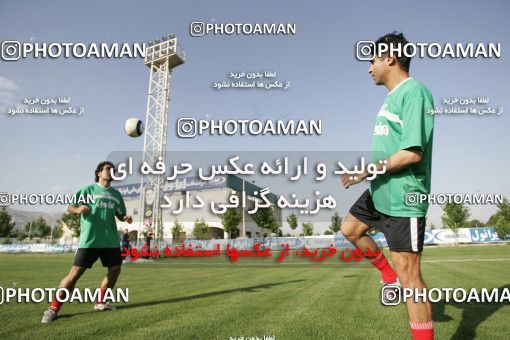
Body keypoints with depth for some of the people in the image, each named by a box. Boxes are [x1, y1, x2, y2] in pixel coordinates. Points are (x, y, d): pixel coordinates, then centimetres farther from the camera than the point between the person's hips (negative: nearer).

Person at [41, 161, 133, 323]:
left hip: (111, 241, 6)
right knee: (75, 273, -7)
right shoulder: (88, 189, -1)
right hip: (89, 240, -5)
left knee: (115, 270, 10)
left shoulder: (116, 194, 12)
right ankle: (54, 308, 9)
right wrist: (78, 209, -24)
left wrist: (125, 218, -3)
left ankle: (101, 302, 29)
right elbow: (70, 207, -2)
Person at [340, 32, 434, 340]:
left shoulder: (414, 91, -15)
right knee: (350, 229, 22)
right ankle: (391, 278, 33)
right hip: (381, 191, 10)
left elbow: (413, 152, -24)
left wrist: (369, 170, -21)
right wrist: (369, 171, 11)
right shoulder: (393, 96, 14)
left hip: (403, 196, -10)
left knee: (408, 273, -5)